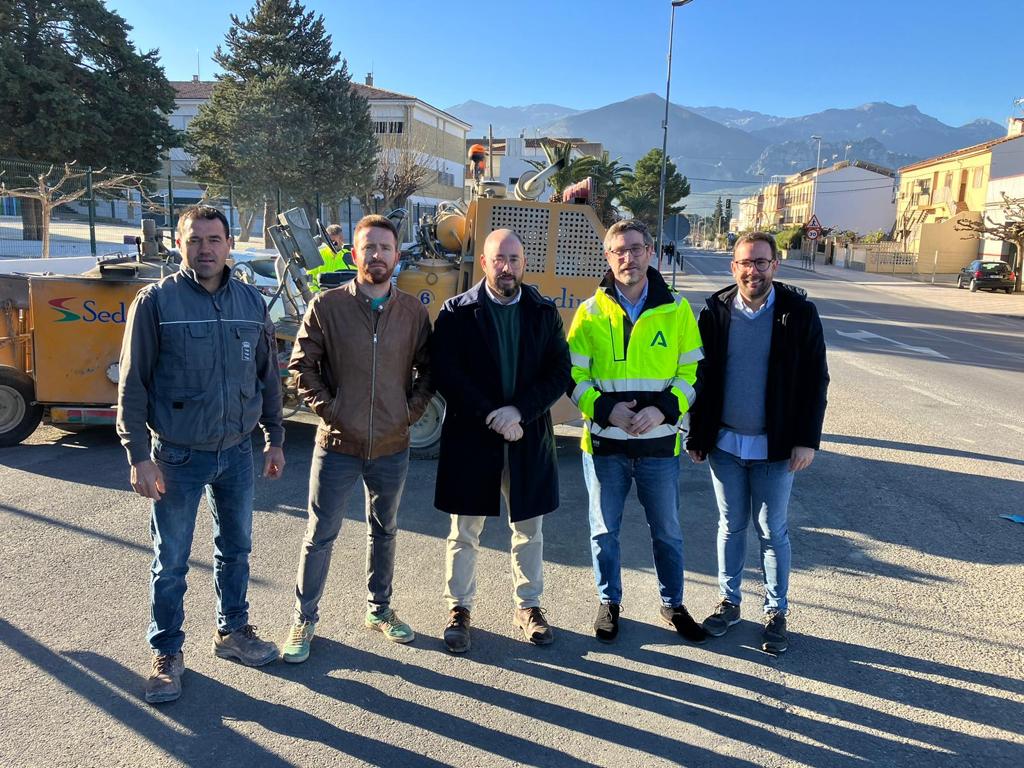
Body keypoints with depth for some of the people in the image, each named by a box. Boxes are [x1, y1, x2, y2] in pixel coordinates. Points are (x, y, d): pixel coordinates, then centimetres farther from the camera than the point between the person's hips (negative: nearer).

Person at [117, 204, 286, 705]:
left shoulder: (251, 302, 2)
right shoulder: (156, 301, -10)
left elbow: (268, 377, 10)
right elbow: (132, 385, -9)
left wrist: (275, 439, 10)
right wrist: (139, 456, -12)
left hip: (237, 452, 4)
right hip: (177, 456, -4)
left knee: (236, 550, 17)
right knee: (170, 563, 8)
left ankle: (233, 631, 37)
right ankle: (167, 654, 26)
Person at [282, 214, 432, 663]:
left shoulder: (413, 312, 0)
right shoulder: (326, 306, -7)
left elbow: (427, 369, 8)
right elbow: (302, 365, -4)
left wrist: (412, 410, -3)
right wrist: (326, 409, -10)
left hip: (392, 447, 3)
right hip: (338, 445, -3)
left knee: (384, 530, 19)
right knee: (320, 535, 8)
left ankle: (379, 610, 37)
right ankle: (304, 620, 24)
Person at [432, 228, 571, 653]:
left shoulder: (544, 312, 4)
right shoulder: (457, 312, -3)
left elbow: (559, 372, -2)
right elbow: (447, 375, -11)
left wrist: (519, 411, -16)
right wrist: (491, 418, -17)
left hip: (529, 437, 2)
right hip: (470, 437, -2)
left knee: (529, 530, 15)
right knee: (465, 532, 10)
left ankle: (528, 605, 32)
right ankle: (459, 608, 27)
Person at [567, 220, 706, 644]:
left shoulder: (676, 310, 0)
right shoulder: (590, 312, 0)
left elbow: (693, 371, 0)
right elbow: (573, 374, -1)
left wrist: (664, 408, -16)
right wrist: (604, 409, -16)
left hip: (659, 443, 0)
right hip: (604, 442, 0)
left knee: (667, 531, 14)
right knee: (604, 531, 12)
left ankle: (672, 604, 35)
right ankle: (609, 602, 33)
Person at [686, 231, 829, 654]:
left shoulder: (799, 313, -6)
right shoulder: (716, 311, -1)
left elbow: (816, 380, -3)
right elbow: (699, 376, 3)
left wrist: (807, 440, -8)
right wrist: (696, 436, 3)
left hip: (776, 446, -2)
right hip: (725, 443, 2)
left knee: (772, 531, 8)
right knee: (731, 526, 14)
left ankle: (776, 612, 23)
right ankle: (728, 602, 29)